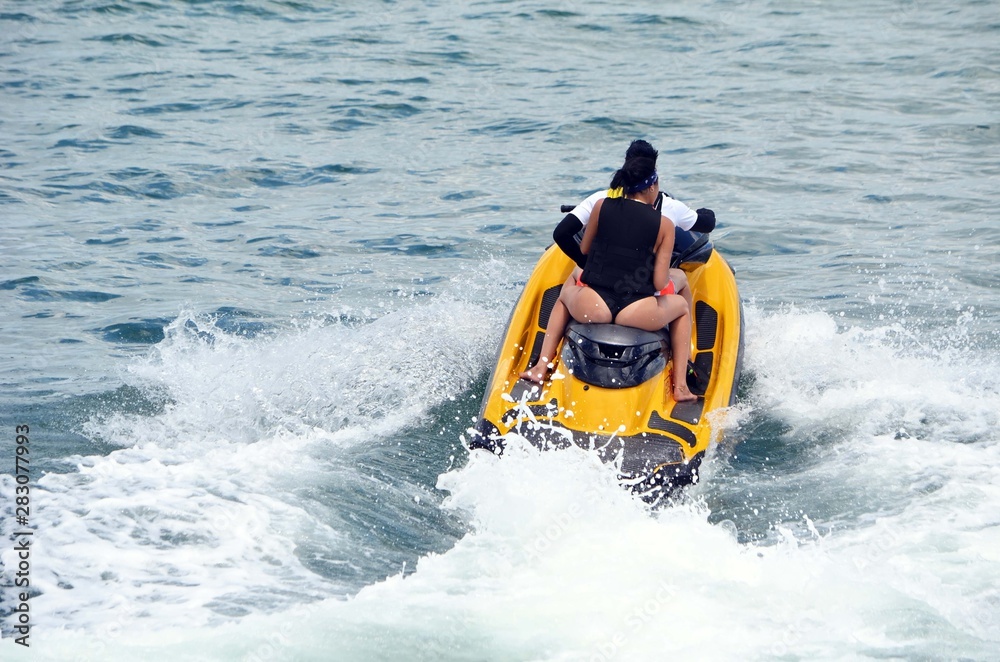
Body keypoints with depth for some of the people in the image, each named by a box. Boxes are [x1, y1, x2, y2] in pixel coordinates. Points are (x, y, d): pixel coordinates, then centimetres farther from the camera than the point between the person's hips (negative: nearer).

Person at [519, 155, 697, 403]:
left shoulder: (601, 206, 7)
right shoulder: (664, 225, 2)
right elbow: (660, 283, -2)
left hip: (591, 308, 2)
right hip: (638, 314, -2)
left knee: (566, 294, 39)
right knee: (682, 306, 32)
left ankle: (541, 366, 28)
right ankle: (680, 385, 20)